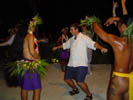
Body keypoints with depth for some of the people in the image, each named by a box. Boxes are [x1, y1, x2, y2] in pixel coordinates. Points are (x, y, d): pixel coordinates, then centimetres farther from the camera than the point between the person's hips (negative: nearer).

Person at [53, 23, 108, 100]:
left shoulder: (84, 38, -12)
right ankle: (75, 89, 43)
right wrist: (57, 47, 44)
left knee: (80, 82, -17)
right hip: (71, 64, 8)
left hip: (81, 64, -7)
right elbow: (65, 45, 29)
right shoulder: (71, 39, 10)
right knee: (67, 79, 13)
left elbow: (93, 44, -26)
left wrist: (101, 48, -44)